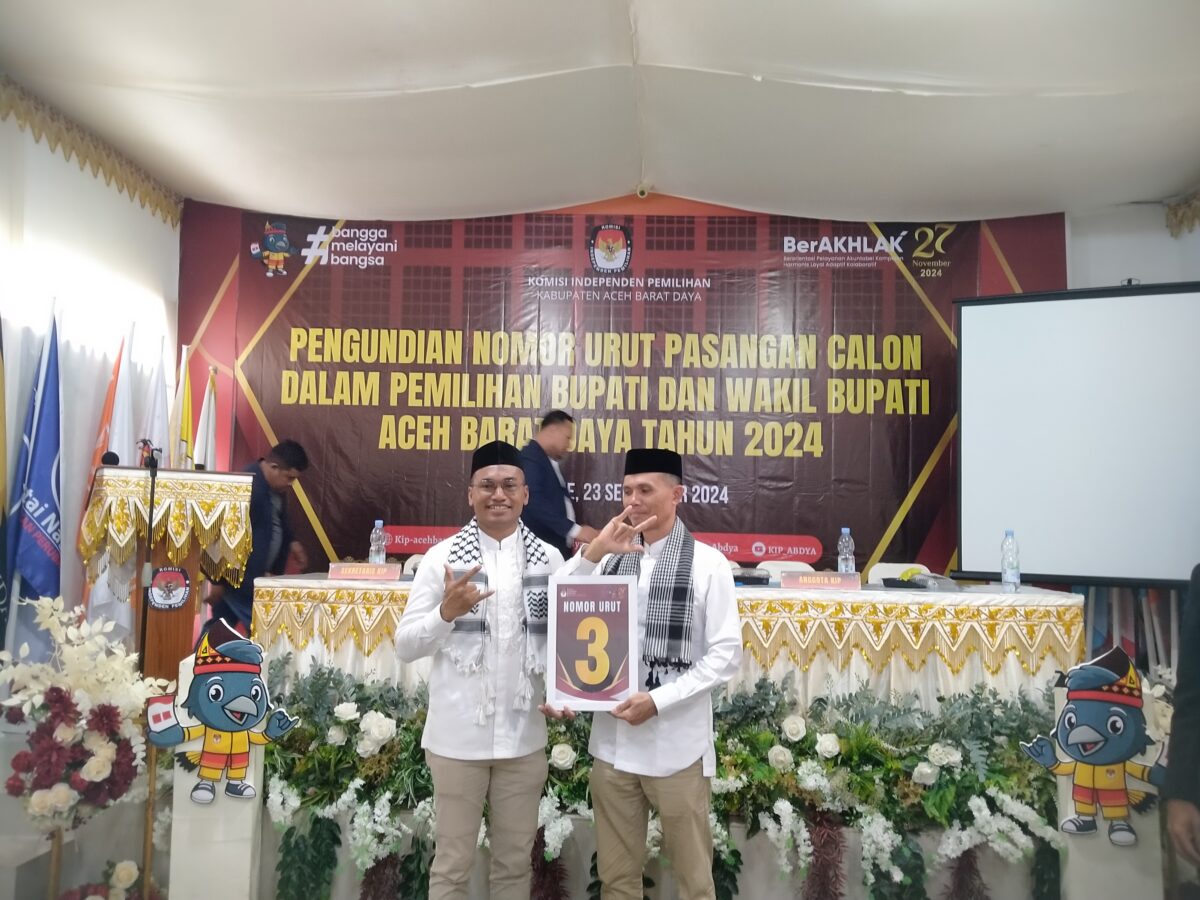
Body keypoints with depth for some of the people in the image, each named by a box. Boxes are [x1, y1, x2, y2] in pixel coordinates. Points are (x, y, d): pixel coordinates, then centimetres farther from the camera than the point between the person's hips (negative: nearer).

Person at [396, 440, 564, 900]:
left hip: (524, 736, 2)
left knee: (515, 861, 18)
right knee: (452, 862, 14)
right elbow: (405, 646, -5)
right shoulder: (442, 557, -5)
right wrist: (448, 611, -21)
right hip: (458, 736, -2)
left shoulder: (550, 559, 1)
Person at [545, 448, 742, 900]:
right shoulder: (610, 559, 5)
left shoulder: (706, 563, -6)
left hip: (677, 745, -4)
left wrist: (658, 700, -17)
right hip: (611, 741, 4)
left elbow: (726, 654, -8)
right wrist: (593, 552, -17)